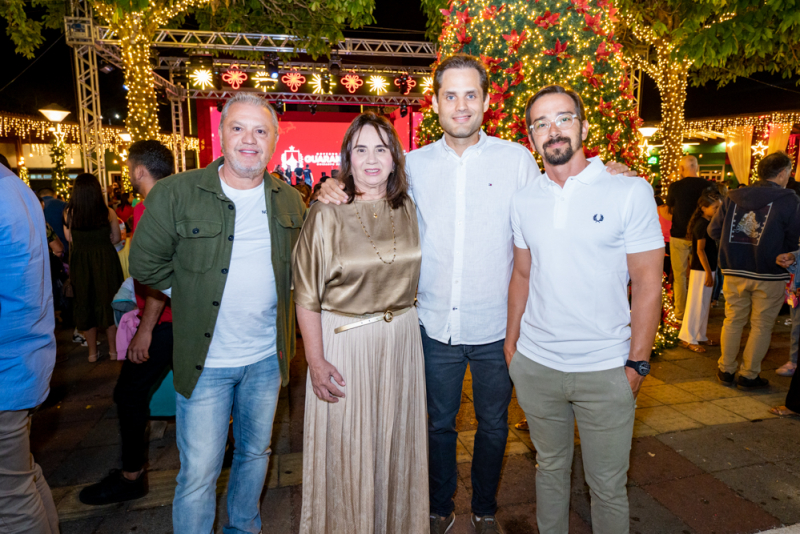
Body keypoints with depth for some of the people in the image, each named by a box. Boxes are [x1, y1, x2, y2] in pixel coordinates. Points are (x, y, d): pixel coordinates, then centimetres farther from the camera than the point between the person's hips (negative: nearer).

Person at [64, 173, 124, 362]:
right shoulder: (108, 212, -11)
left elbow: (69, 239, 3)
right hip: (106, 262, -1)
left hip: (80, 263, 1)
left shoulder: (69, 213, -8)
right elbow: (116, 238, 0)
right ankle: (113, 349, 18)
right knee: (109, 303, 11)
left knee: (85, 304, 14)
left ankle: (92, 352, 23)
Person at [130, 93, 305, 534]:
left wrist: (273, 292, 3)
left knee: (255, 453, 21)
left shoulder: (290, 201, 3)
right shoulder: (174, 193, -9)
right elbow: (146, 264, -3)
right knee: (198, 472, 6)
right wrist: (195, 289, -4)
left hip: (267, 357, 4)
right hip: (205, 360, -3)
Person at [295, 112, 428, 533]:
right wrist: (316, 362, -12)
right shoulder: (327, 215, -11)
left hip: (401, 340, 4)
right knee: (346, 449, 10)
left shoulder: (409, 210, 2)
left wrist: (406, 319, 6)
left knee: (395, 442, 19)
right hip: (343, 342, -4)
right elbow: (306, 296, -10)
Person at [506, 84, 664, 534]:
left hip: (606, 369, -3)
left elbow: (648, 284, -7)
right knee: (551, 467, 21)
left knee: (608, 485, 11)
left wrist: (637, 363, -9)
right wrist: (511, 342, 7)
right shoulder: (524, 201, 4)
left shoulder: (630, 191, -8)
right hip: (535, 363, 3)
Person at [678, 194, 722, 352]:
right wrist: (708, 272, -19)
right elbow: (700, 250, -19)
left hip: (708, 268, 10)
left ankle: (700, 336, 25)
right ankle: (688, 339, 5)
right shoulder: (702, 224, -16)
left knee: (705, 305, 15)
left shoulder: (708, 223, 12)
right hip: (701, 270, -10)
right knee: (696, 305, -3)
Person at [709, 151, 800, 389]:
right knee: (761, 325, 10)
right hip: (769, 275, -3)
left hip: (734, 272, 3)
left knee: (733, 320, 16)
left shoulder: (733, 197, 2)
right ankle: (748, 375, 17)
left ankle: (726, 370, 24)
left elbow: (713, 231, 6)